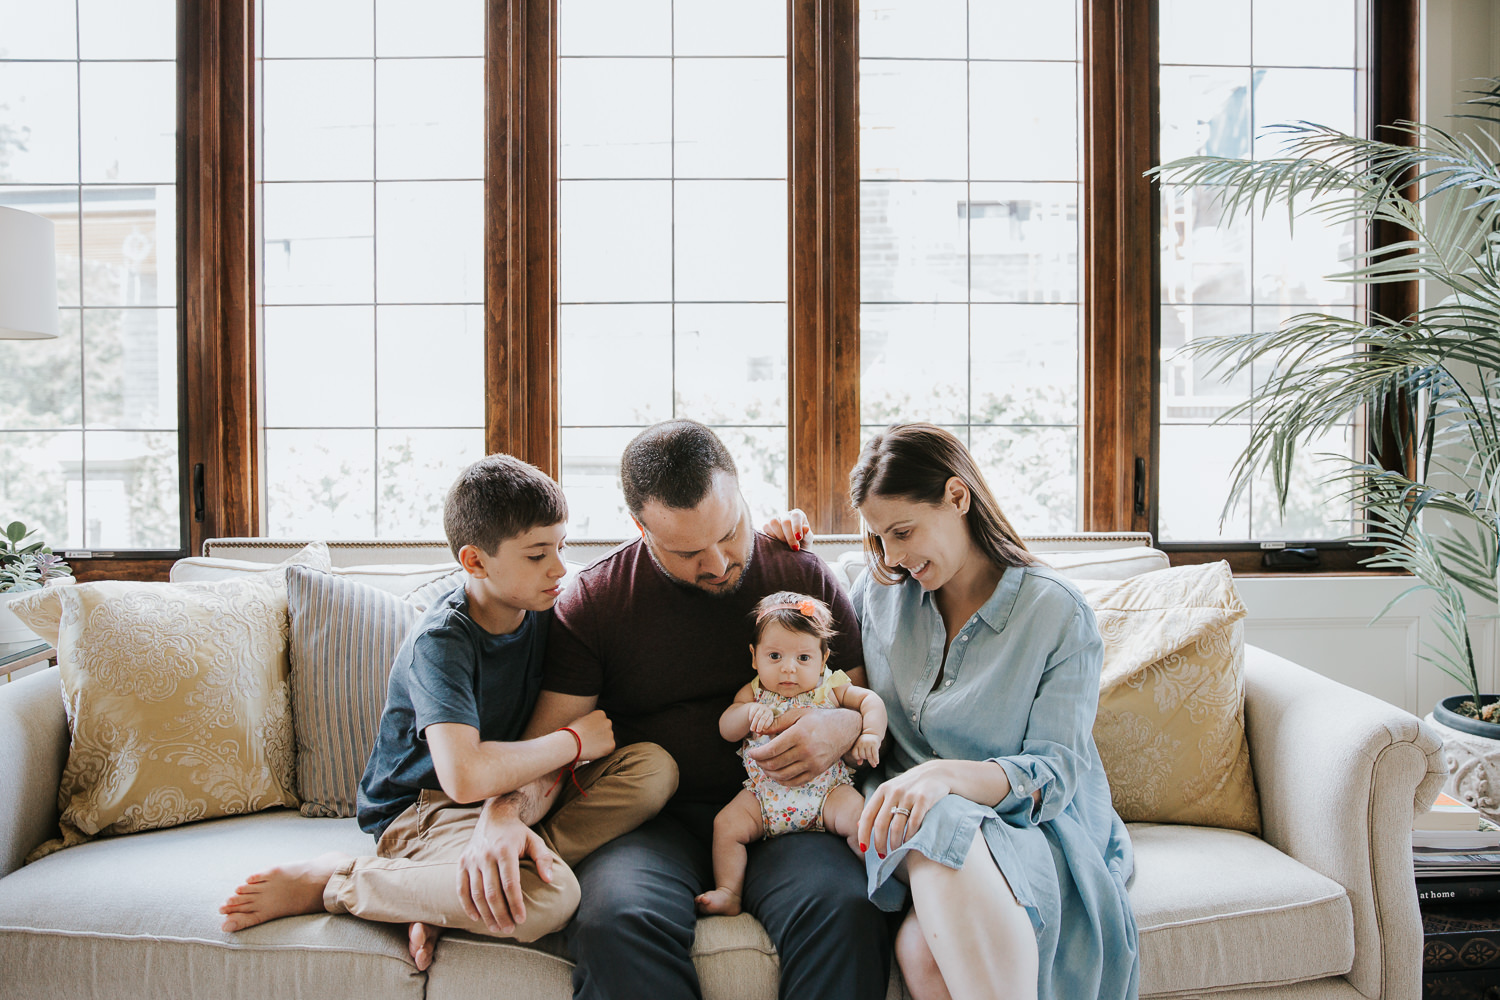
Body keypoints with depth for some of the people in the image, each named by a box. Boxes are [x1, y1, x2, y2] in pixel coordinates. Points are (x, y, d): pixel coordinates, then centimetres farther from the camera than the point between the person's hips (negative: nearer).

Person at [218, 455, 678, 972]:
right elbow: (465, 776, -35)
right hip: (422, 808, -7)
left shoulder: (541, 614, 1)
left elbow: (544, 732, -2)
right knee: (549, 899, -36)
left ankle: (448, 891, -20)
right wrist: (575, 740, -21)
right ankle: (331, 881, -14)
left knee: (654, 766, -15)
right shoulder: (440, 642, -21)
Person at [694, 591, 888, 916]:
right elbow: (726, 729, -4)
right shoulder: (753, 694, 5)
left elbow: (871, 700, 5)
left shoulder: (830, 688, 3)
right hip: (765, 793, 1)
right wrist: (751, 711, -25)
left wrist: (870, 735, -14)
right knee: (726, 825, -17)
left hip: (826, 789, -1)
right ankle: (728, 893, -7)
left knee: (859, 817, -26)